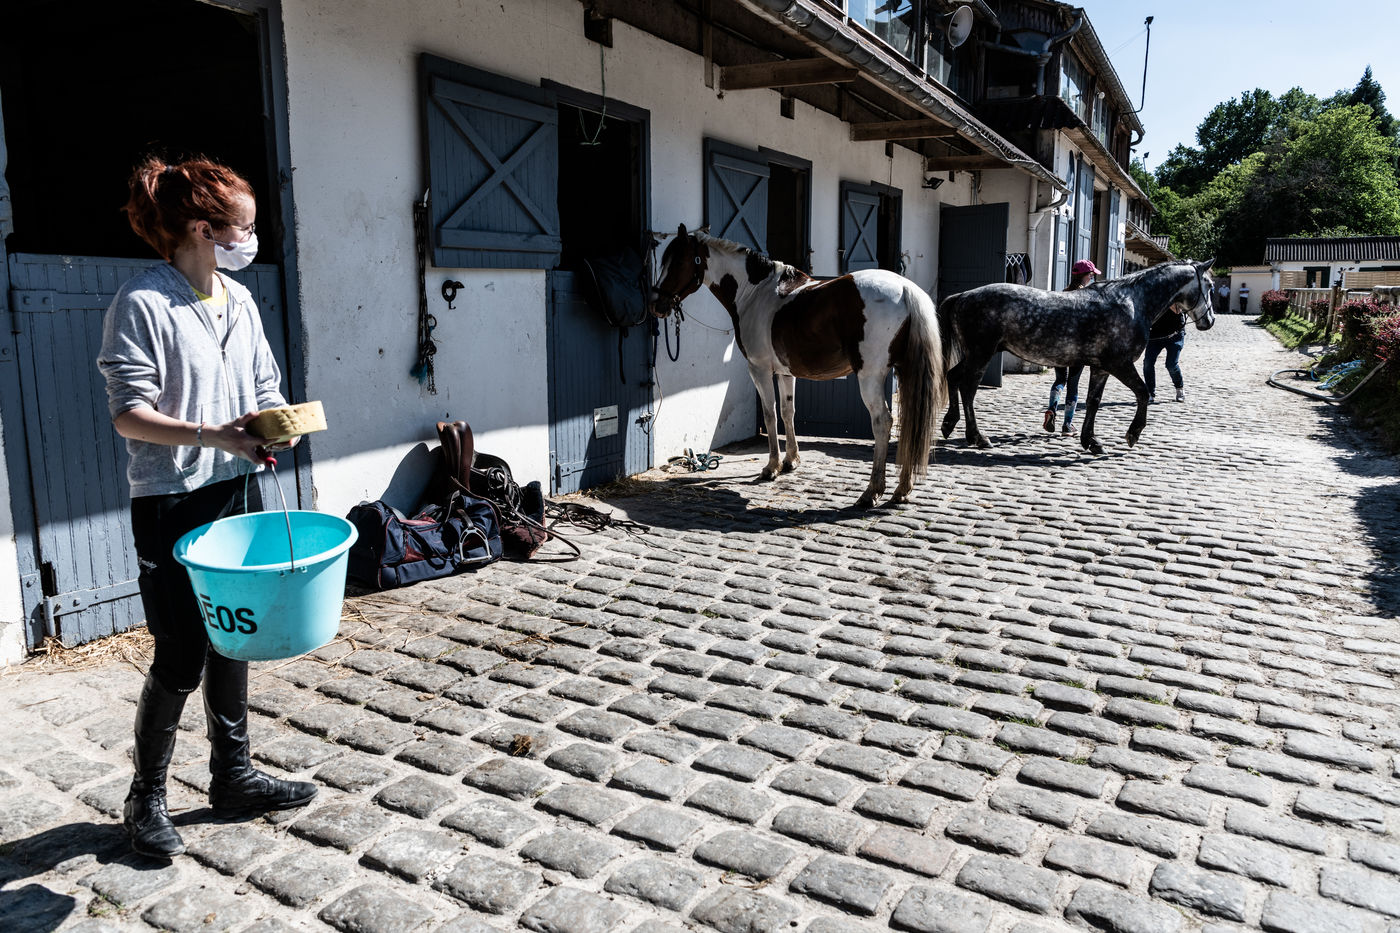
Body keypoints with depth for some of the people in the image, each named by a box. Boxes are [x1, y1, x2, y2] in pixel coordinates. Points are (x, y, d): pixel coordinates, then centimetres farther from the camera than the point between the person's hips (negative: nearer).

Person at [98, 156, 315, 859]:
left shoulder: (239, 300, 8)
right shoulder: (143, 302, -13)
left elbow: (266, 392, 12)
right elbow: (129, 415, -16)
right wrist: (213, 435, -29)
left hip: (233, 493, 7)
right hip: (170, 503, -7)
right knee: (181, 655, 0)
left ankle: (233, 776, 30)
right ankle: (146, 798, 22)